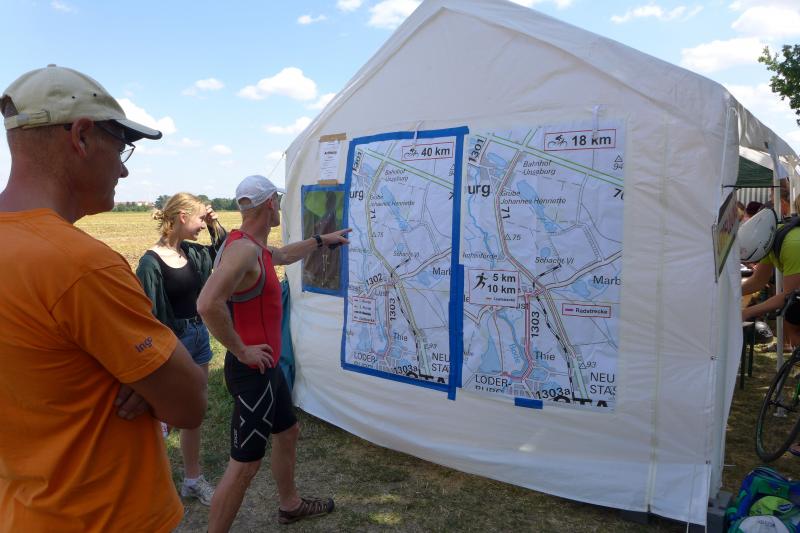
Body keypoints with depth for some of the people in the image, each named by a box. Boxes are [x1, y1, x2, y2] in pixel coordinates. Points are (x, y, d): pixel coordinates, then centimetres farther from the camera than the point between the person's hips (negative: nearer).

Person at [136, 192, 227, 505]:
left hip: (199, 336, 7)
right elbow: (147, 314, -18)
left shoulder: (192, 252, 4)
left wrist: (215, 225, 4)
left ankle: (192, 479, 30)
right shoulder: (152, 262, -17)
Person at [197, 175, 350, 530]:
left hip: (268, 368, 11)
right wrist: (240, 351, -27)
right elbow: (207, 304, -38)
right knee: (245, 463, -2)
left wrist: (321, 240, 37)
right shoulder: (244, 249, -25)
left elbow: (284, 255, 32)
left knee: (288, 432, 26)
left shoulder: (257, 246, 7)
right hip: (252, 371, -11)